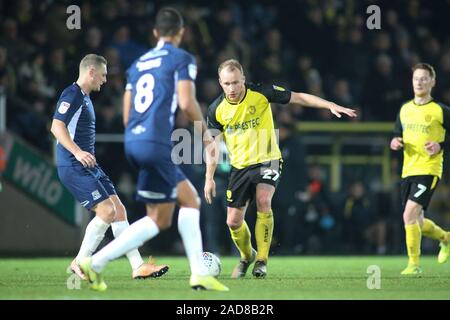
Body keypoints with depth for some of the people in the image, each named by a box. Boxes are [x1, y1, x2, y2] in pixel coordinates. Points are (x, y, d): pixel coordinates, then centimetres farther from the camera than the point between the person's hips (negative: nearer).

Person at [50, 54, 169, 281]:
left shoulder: (84, 97, 20)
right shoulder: (72, 95, -12)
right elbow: (57, 127, -23)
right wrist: (77, 152, -32)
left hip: (89, 167, 10)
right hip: (73, 168, -10)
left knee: (119, 209, 4)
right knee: (107, 210, -16)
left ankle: (138, 266, 3)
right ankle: (80, 263, -5)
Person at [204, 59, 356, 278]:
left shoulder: (261, 93, -14)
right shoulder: (217, 110, -7)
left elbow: (298, 97, -8)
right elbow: (213, 145, 4)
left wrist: (330, 106, -16)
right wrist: (209, 178, 0)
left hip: (267, 161, -3)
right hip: (240, 166, 3)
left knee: (263, 202, -29)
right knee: (233, 221, 3)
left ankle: (262, 260, -18)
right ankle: (247, 256, 34)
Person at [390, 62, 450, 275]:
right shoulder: (405, 109, 12)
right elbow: (397, 136, 20)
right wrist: (395, 143, -3)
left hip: (429, 170, -6)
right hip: (408, 170, 6)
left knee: (409, 215, -20)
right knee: (417, 222, 12)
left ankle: (414, 264, -11)